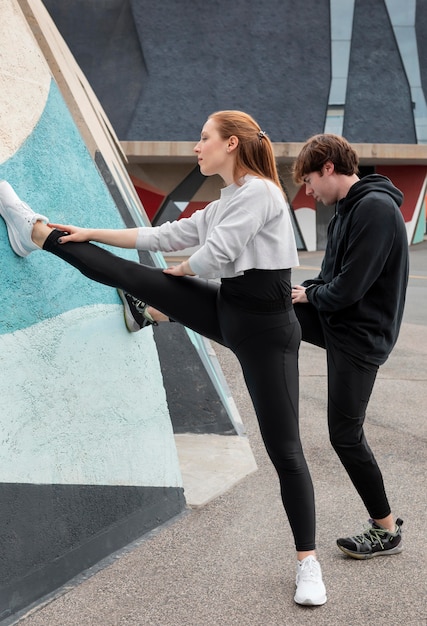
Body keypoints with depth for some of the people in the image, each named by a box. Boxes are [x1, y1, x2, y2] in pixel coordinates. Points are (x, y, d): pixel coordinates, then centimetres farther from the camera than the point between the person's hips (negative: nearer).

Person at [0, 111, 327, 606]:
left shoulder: (259, 192, -14)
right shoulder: (225, 203, 14)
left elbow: (213, 256, -17)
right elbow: (168, 236, 19)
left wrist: (180, 270, 5)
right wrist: (91, 235, 21)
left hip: (264, 326, -8)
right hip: (226, 309, 8)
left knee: (283, 448, -3)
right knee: (131, 276, 6)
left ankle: (307, 563, 9)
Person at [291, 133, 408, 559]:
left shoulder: (375, 208, -23)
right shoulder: (348, 208, 9)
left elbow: (348, 289, -26)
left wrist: (309, 295, -7)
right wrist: (300, 292, 0)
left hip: (358, 337, -9)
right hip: (333, 317, 9)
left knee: (345, 435, 0)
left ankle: (386, 530, 15)